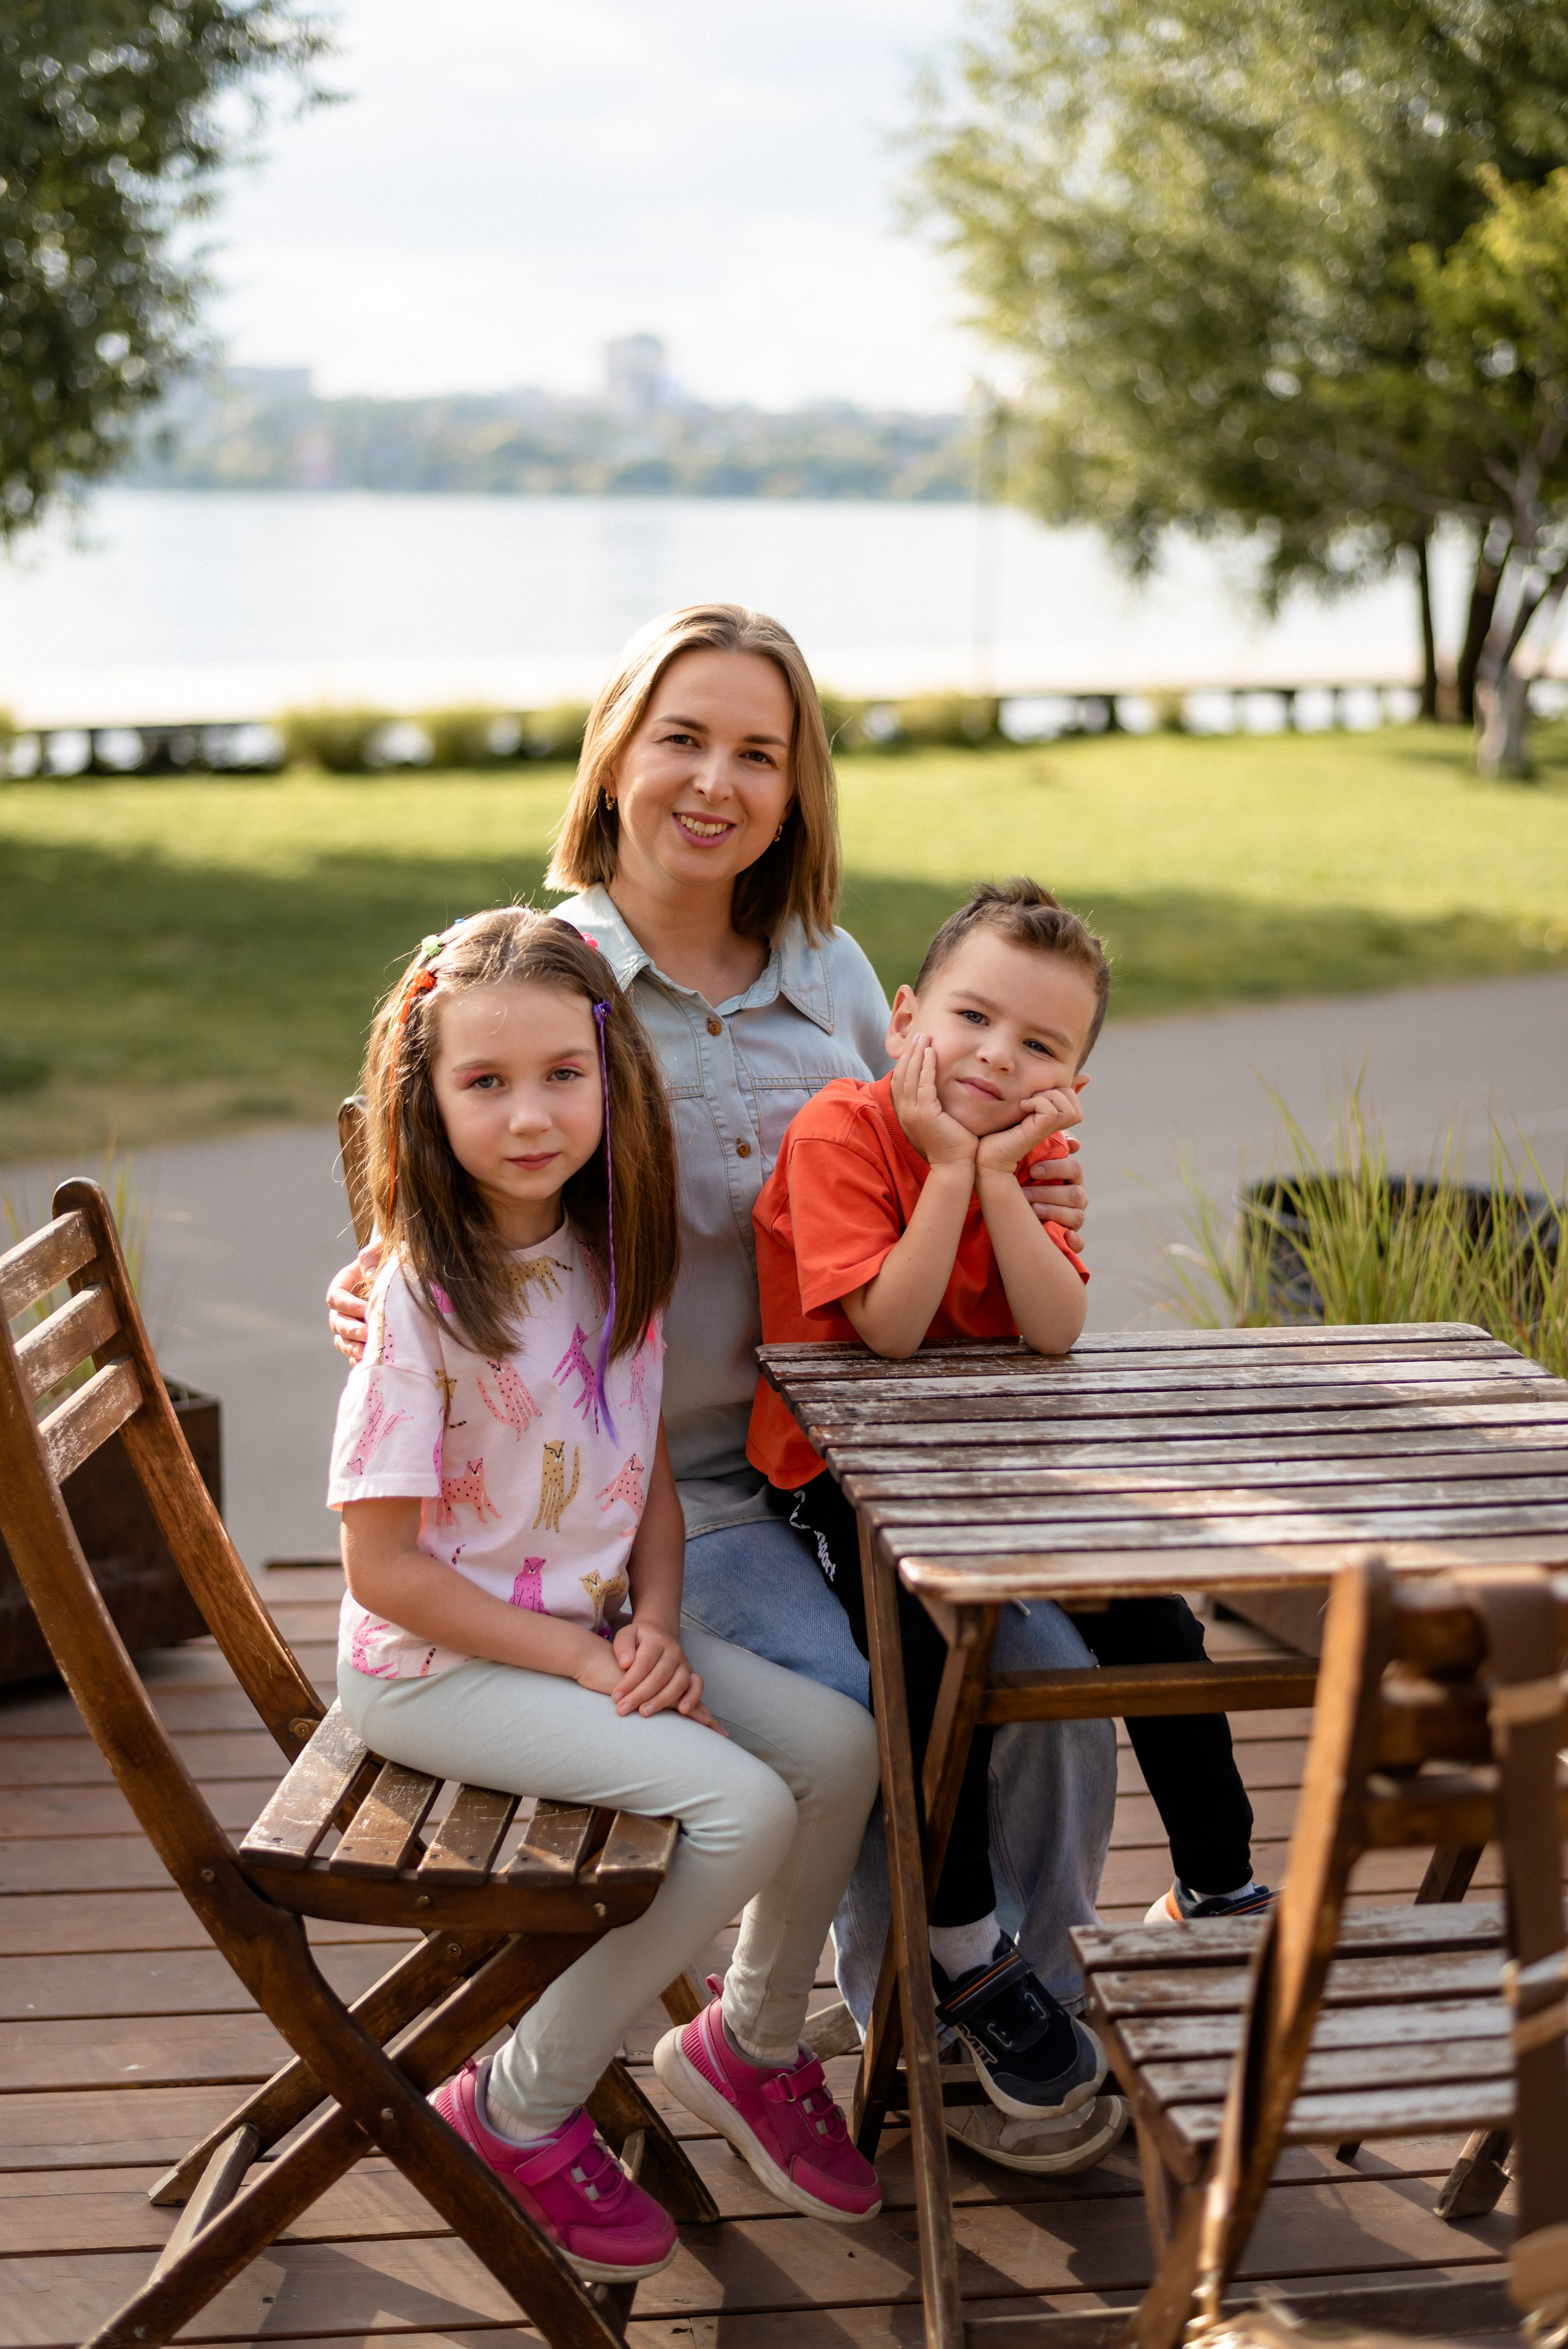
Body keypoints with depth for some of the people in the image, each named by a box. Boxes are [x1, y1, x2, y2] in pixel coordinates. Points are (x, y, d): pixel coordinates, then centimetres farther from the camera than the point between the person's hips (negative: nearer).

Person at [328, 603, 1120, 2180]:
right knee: (863, 1715, -24)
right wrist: (382, 1293, -23)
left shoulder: (833, 975, 10)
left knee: (1047, 1669, -14)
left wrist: (1014, 1207, 0)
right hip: (653, 1480, -4)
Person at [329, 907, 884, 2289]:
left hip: (597, 1628, 7)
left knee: (839, 1746, -5)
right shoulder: (421, 1297, -20)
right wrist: (585, 1665, -18)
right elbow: (384, 1565, -19)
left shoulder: (615, 1256, 2)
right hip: (436, 1661, -7)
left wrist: (656, 1629, -6)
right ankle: (521, 2113, -3)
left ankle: (759, 2039, 20)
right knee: (741, 1806, -21)